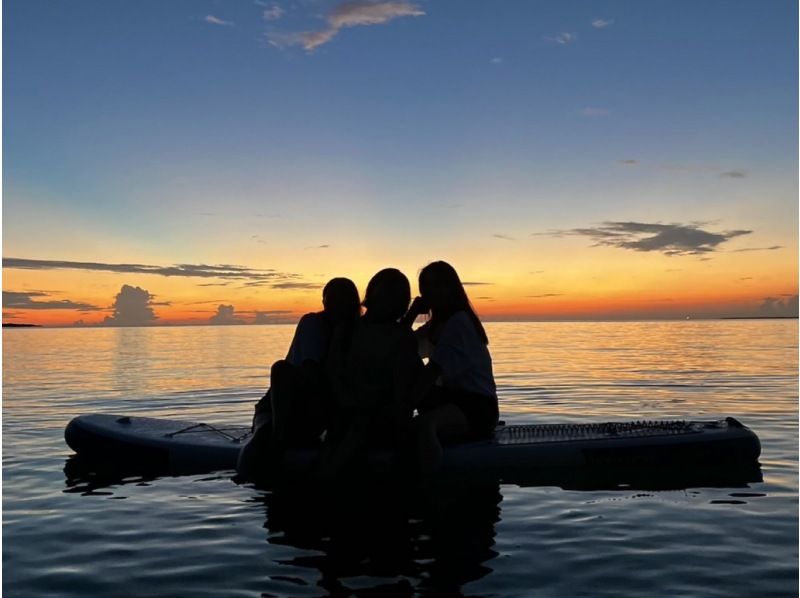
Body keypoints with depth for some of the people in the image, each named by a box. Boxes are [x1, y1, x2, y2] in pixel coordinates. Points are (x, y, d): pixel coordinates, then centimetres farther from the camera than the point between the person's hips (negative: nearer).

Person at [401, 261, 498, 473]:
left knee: (422, 424, -36)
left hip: (477, 407, -9)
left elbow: (433, 371, -22)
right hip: (454, 397, 9)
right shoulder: (435, 325, 16)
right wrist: (413, 312, 2)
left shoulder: (459, 321, -12)